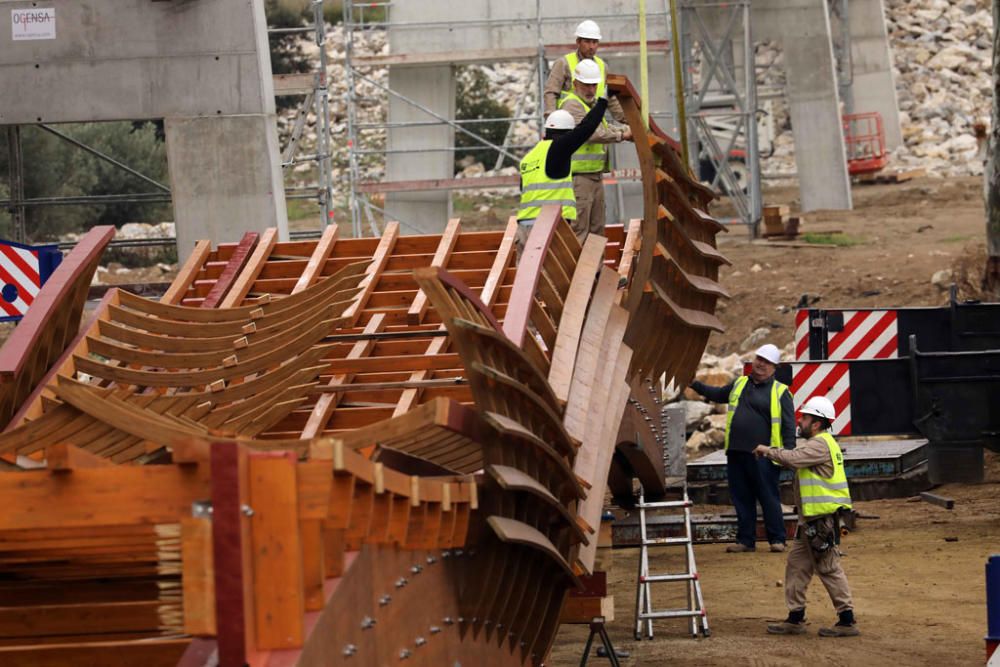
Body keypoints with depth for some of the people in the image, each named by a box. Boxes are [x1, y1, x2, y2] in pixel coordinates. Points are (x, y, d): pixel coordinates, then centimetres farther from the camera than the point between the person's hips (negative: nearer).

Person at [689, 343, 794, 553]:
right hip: (736, 454, 6)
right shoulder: (739, 384, 17)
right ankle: (746, 540, 14)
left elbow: (789, 425, -2)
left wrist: (788, 452, -11)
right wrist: (695, 385, 30)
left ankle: (777, 539, 4)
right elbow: (718, 394, 36)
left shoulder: (780, 392, 1)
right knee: (742, 498, 8)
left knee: (769, 498, -4)